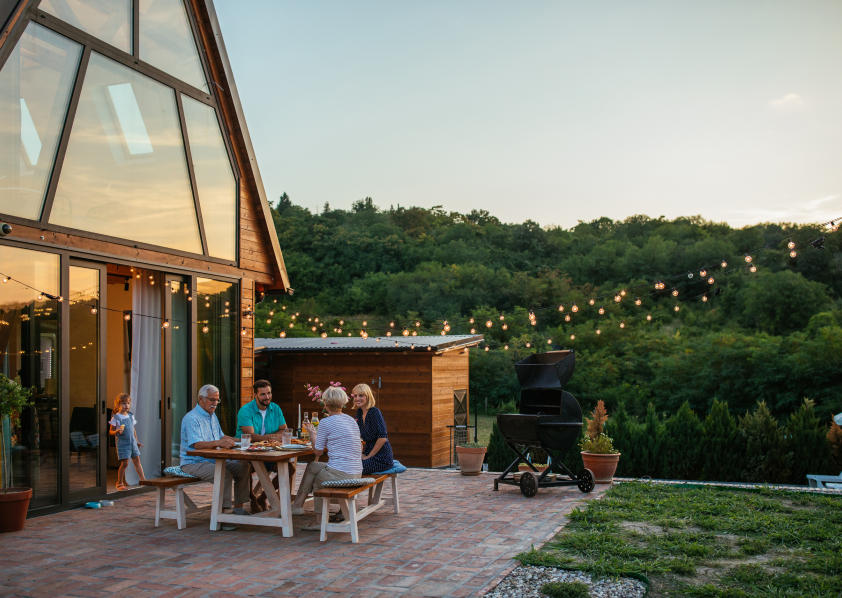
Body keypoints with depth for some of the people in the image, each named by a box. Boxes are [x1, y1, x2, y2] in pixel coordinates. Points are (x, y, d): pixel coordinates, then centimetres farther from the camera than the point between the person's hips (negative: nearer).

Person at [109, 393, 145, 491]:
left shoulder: (131, 416, 10)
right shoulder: (115, 417, -7)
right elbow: (111, 431, -5)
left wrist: (137, 441, 21)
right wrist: (117, 431, -27)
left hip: (132, 442, 5)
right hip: (122, 443, -5)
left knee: (137, 461, 8)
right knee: (124, 463, -4)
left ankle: (143, 480, 14)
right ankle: (120, 483, 11)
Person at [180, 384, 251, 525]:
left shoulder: (213, 416, 17)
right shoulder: (192, 418, -14)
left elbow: (221, 437, 22)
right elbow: (197, 444, -27)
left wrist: (227, 440, -1)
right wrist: (218, 442, -41)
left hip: (214, 460, 9)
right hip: (194, 463, -9)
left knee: (243, 467, -7)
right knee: (224, 473, -33)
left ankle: (238, 508, -3)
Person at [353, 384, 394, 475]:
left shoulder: (374, 412, -16)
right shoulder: (360, 412, 10)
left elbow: (382, 438, -22)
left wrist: (368, 456, -16)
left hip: (382, 459, -8)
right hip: (369, 453, 8)